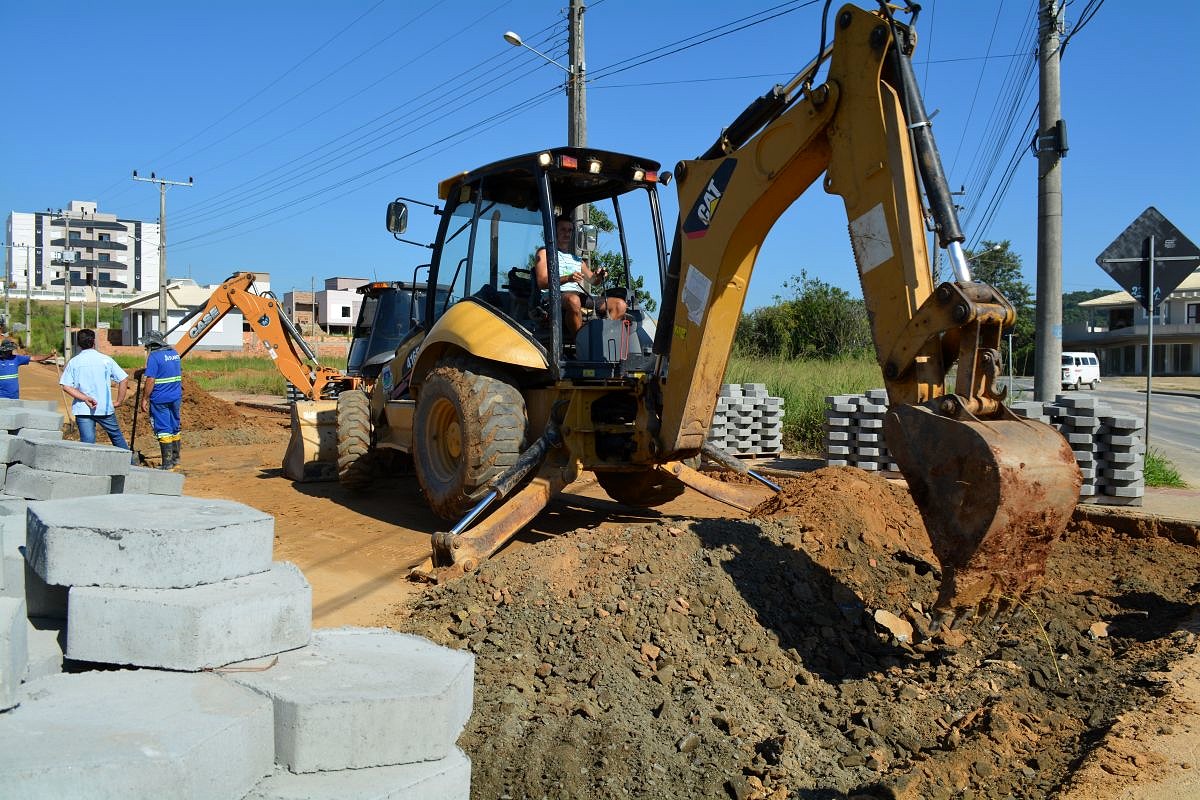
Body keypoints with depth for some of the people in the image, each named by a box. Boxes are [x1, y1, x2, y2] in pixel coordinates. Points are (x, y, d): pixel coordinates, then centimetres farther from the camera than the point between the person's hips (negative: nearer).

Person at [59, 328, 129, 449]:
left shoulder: (73, 362, 2)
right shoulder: (106, 360, 0)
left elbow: (66, 387, -8)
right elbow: (124, 380, -4)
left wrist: (85, 398, -13)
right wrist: (119, 402, 1)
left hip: (82, 410, 0)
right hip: (105, 408, 0)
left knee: (87, 442, 0)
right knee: (117, 437, 15)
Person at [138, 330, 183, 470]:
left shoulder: (154, 356, -13)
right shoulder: (174, 353, 11)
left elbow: (150, 380, -17)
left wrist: (144, 399, -11)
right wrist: (144, 371, 34)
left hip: (160, 399, -7)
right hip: (176, 397, 7)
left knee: (163, 430, -2)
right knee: (175, 428, 15)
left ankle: (167, 464, 1)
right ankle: (176, 459, 23)